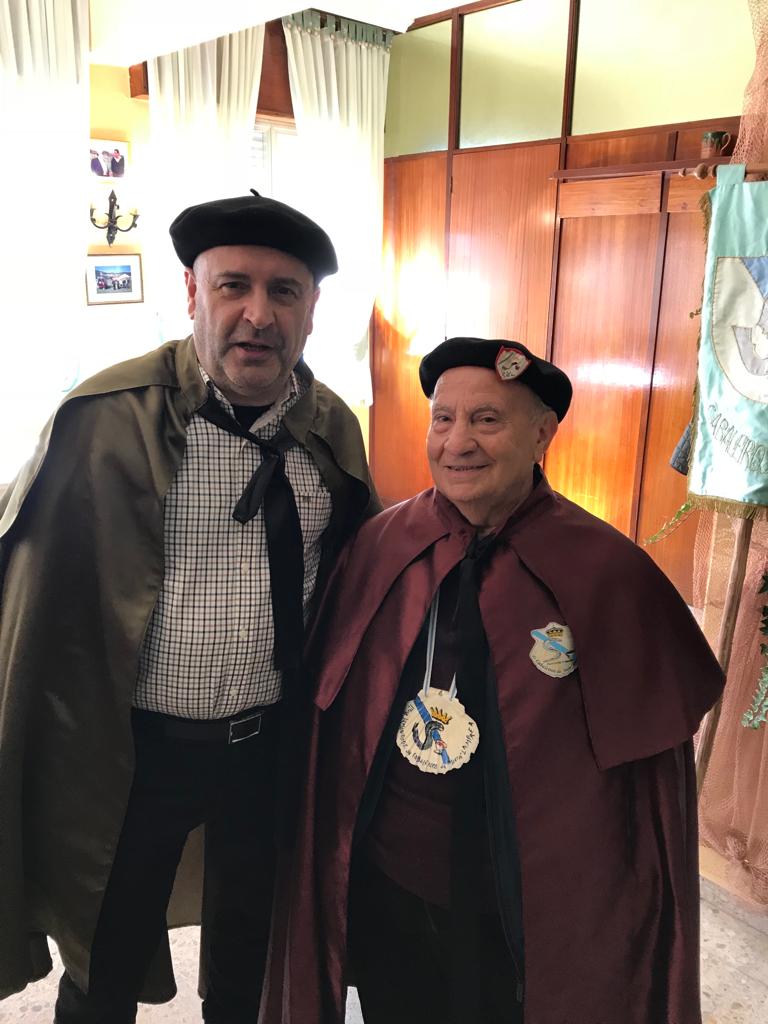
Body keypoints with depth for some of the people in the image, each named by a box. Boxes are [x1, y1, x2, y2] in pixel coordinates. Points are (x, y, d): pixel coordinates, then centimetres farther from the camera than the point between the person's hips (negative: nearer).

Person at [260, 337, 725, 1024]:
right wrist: (330, 857, 3)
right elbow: (329, 706, 1)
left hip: (528, 908, -2)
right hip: (381, 889, 3)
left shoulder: (609, 571, -16)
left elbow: (656, 757, -7)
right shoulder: (380, 545, -9)